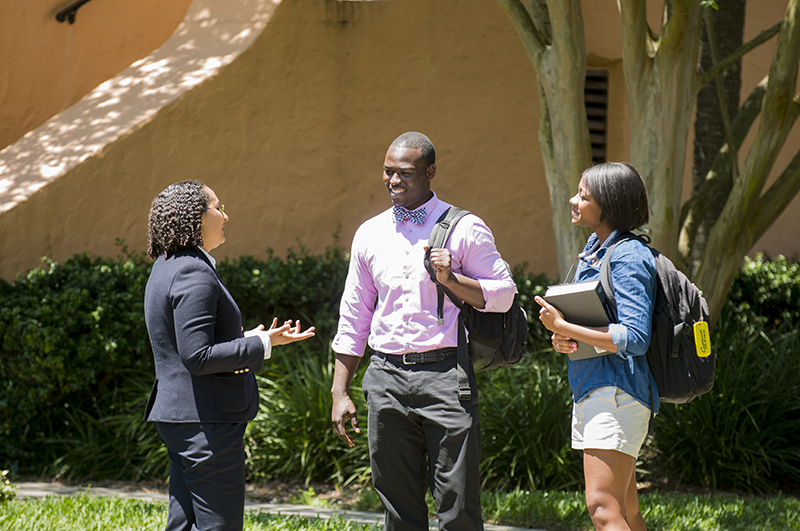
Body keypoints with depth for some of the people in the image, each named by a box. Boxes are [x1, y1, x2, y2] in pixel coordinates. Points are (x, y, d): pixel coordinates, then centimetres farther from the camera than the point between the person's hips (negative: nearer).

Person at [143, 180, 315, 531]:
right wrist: (261, 344, -17)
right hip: (206, 422, -11)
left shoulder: (168, 268, 16)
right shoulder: (194, 274, -17)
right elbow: (196, 356, -22)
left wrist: (250, 339, 19)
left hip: (176, 416, 11)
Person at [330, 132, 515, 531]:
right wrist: (340, 393, 13)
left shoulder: (464, 229, 2)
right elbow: (354, 317, 17)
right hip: (387, 376, 4)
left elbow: (503, 294, 1)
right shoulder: (369, 233, 13)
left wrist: (452, 280, -16)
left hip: (444, 375, -4)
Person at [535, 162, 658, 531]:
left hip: (617, 391, -10)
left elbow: (634, 338, -21)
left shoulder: (629, 257, -13)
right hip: (591, 390, 10)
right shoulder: (593, 250, 16)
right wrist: (563, 338, 1)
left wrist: (563, 327, -16)